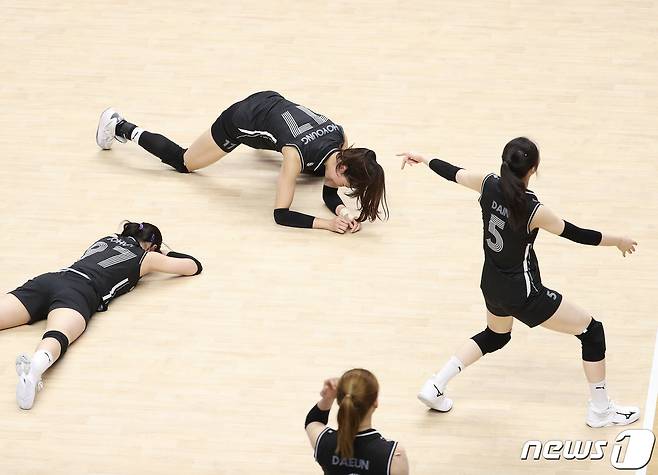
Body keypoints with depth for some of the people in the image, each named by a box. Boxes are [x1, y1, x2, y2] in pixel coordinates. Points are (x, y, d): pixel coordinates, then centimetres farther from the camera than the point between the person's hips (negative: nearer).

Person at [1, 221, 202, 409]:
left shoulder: (106, 240, 37)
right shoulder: (146, 257, 23)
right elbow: (194, 266, 36)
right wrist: (167, 254, 55)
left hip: (47, 280, 6)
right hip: (79, 292, -6)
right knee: (58, 336, -36)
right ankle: (35, 366, -70)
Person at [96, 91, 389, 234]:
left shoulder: (341, 140, -22)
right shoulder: (298, 155, -39)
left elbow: (329, 193, -9)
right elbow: (281, 215, -35)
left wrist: (343, 212, -30)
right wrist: (328, 224, -44)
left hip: (274, 104, 6)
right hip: (242, 120, -6)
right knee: (183, 162, 16)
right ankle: (121, 128, 33)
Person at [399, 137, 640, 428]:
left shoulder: (488, 185, -14)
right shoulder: (533, 211, -28)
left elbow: (452, 173, 5)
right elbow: (577, 234, -15)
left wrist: (423, 160, 26)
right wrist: (618, 241, 2)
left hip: (492, 284, 7)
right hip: (523, 294, -7)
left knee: (494, 336, 36)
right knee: (592, 331, 6)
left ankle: (435, 387, 30)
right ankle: (600, 411, 16)